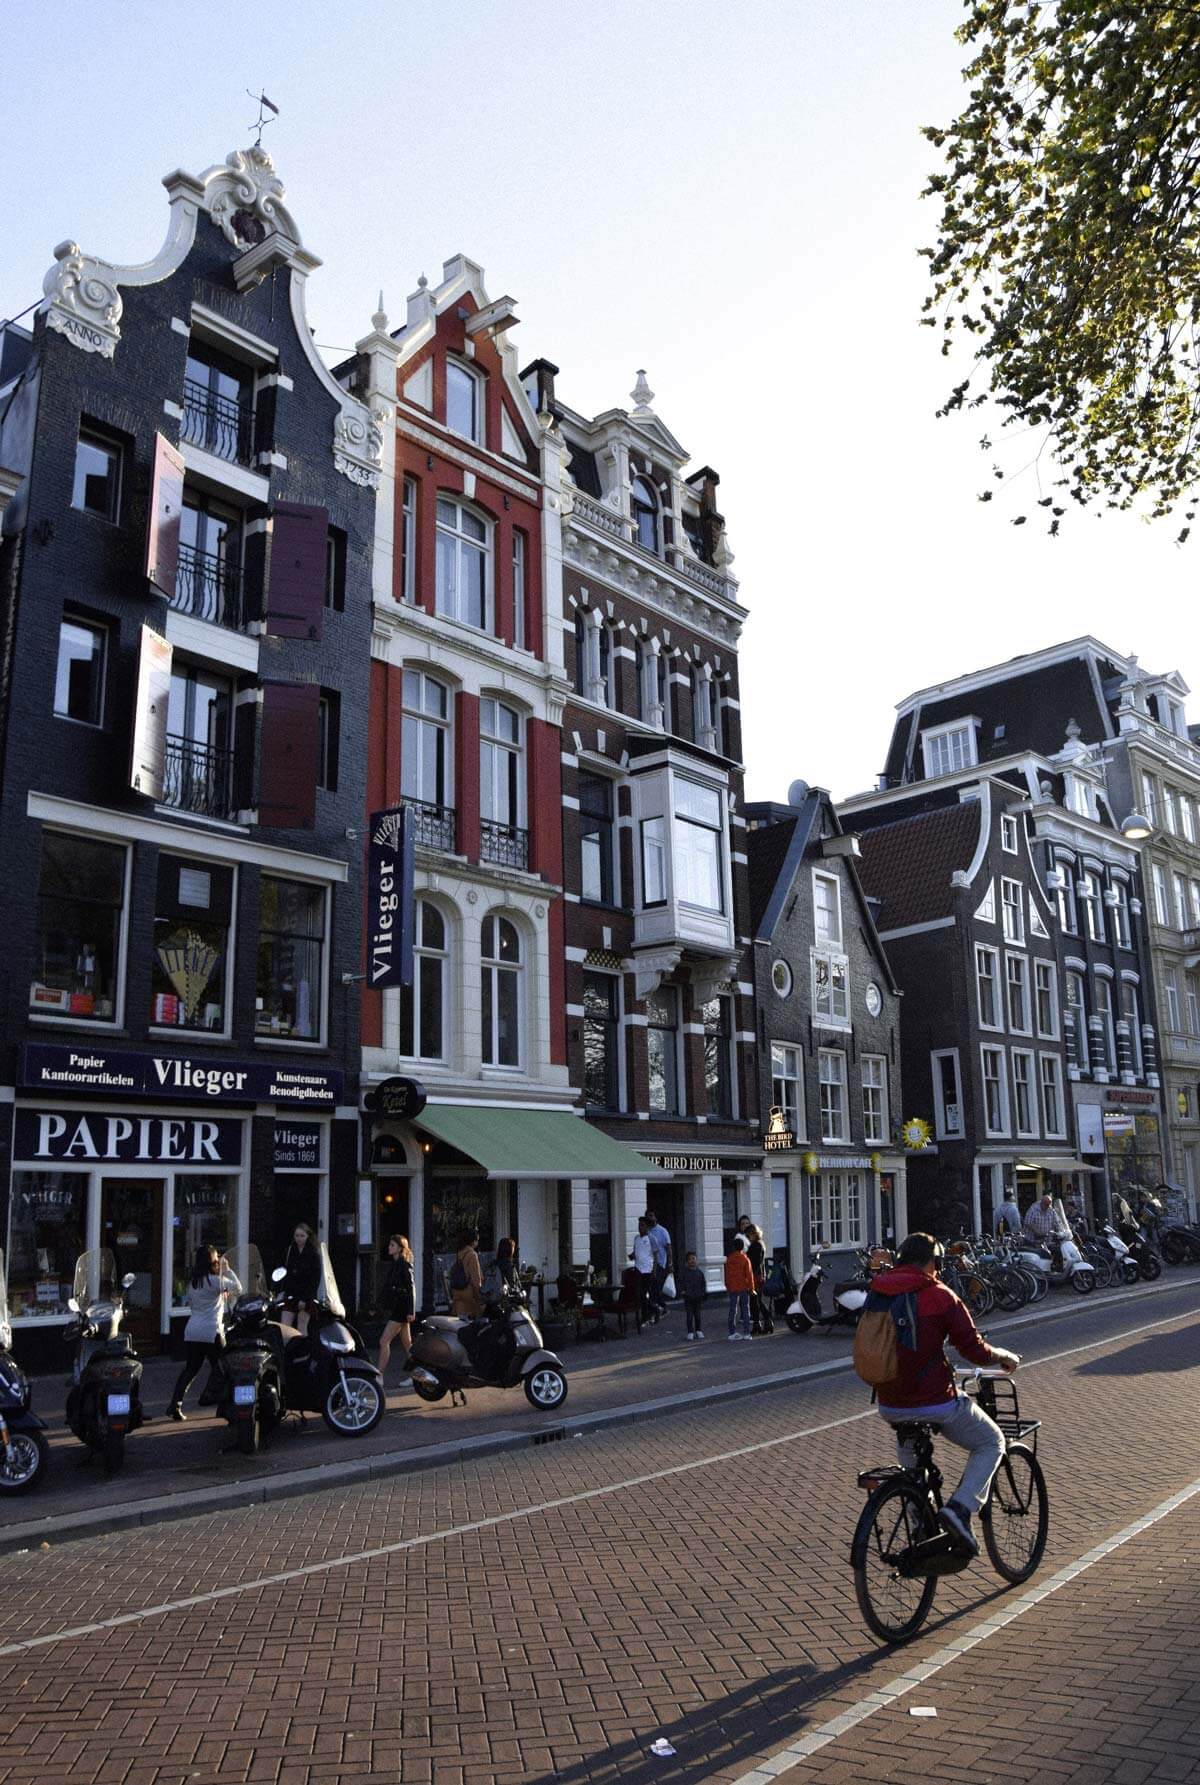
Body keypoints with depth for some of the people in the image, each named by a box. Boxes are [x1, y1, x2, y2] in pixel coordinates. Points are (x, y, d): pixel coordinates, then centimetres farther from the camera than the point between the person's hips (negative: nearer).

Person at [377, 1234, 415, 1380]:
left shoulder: (404, 1265, -12)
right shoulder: (394, 1264, 13)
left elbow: (412, 1288, -15)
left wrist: (411, 1311, -19)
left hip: (401, 1309, -9)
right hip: (396, 1308, 9)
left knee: (384, 1341, -10)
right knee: (407, 1344, 12)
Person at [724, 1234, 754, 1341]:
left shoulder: (729, 1259, 0)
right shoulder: (745, 1259, -9)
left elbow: (727, 1274, 7)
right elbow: (749, 1274, -8)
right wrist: (751, 1287, 0)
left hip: (732, 1288, 2)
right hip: (744, 1287, -2)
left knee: (733, 1310, 7)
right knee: (745, 1309, 6)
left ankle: (732, 1332, 6)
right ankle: (746, 1333, 5)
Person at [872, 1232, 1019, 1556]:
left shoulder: (878, 1293, 5)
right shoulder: (939, 1296, -10)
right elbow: (974, 1349, -9)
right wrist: (1005, 1357, 12)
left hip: (890, 1405, 6)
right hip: (935, 1402, -5)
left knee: (907, 1447, 38)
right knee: (992, 1443, 18)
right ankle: (960, 1508, -2)